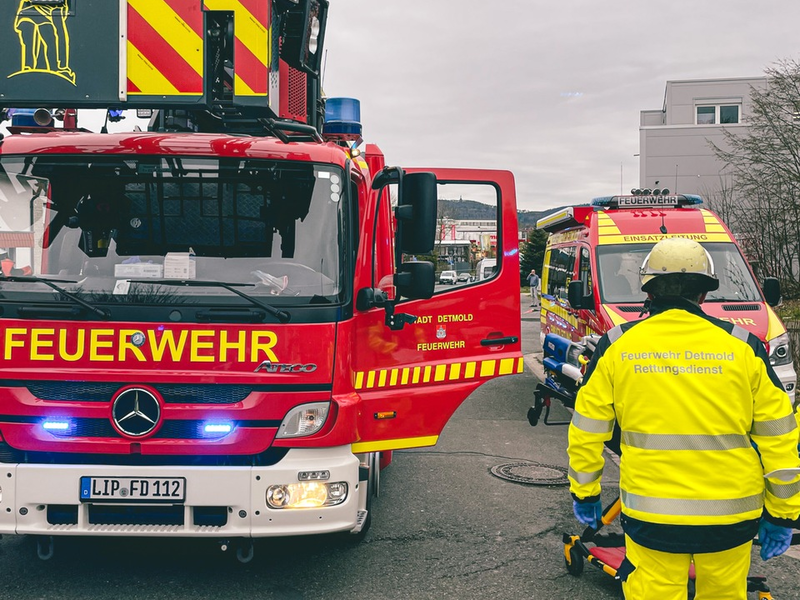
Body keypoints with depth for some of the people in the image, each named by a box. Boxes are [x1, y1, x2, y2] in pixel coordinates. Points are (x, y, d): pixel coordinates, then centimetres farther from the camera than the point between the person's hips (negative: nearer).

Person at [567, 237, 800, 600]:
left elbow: (586, 433, 3)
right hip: (731, 516, 1)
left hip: (650, 515, -1)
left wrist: (584, 493, 16)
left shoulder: (617, 347, -2)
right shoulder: (743, 347, -1)